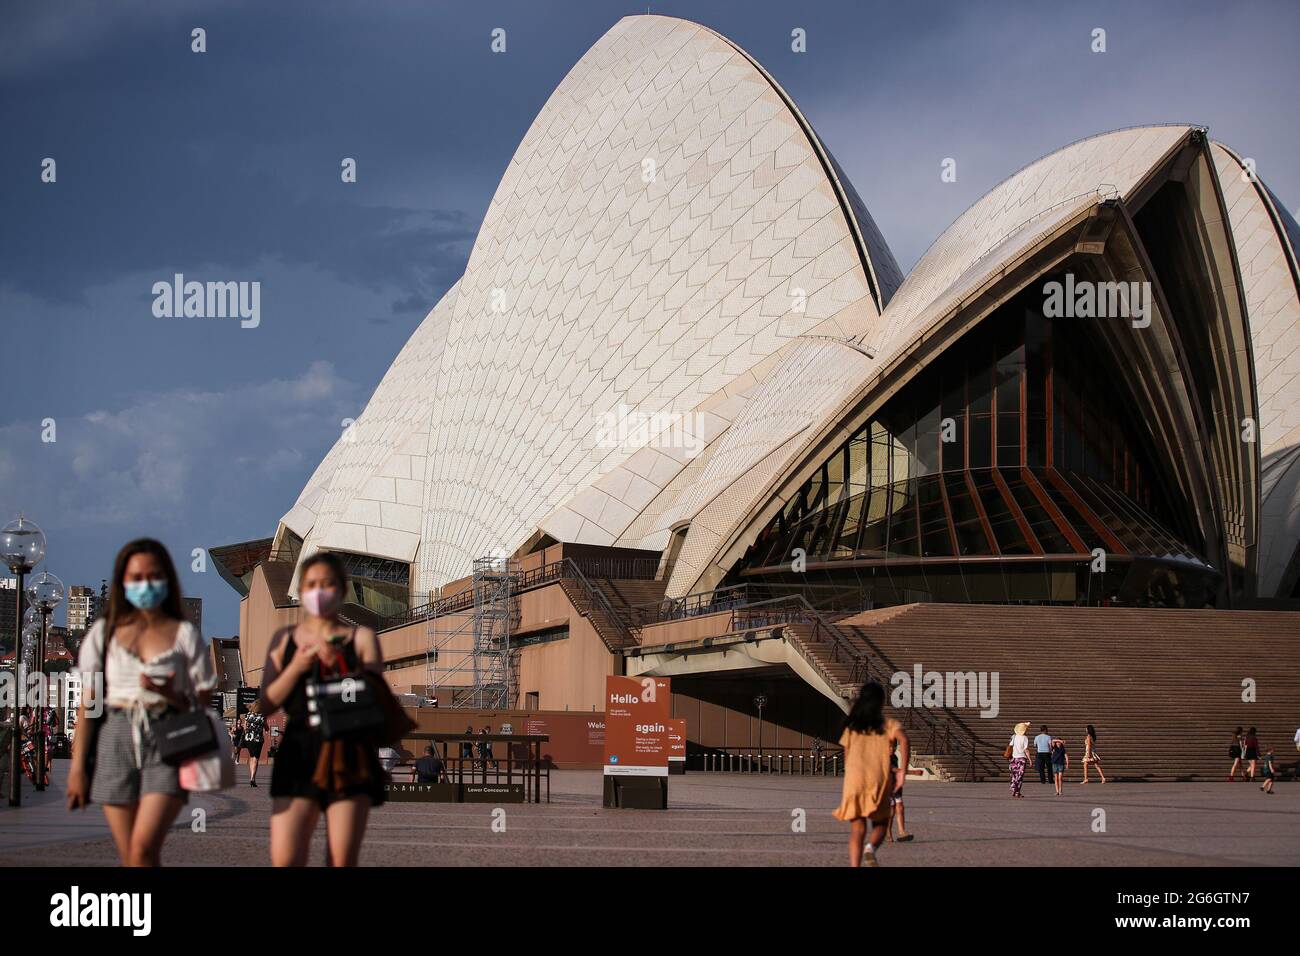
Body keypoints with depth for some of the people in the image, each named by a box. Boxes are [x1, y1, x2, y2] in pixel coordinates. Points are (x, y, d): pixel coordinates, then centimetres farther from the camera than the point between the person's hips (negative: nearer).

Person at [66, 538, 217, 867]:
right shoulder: (104, 633, 10)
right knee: (129, 857, 2)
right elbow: (88, 702, 9)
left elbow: (202, 701, 6)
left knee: (144, 847, -19)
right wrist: (78, 765, 4)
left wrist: (171, 695, -15)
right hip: (116, 740, 2)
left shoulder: (184, 634, 6)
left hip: (168, 742, -2)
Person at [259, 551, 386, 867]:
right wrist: (296, 668, -8)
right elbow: (266, 706, 6)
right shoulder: (284, 639, 14)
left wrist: (338, 664, -15)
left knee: (343, 861, -5)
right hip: (299, 754, 1)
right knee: (285, 859, -11)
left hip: (348, 756, -1)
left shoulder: (361, 638, 9)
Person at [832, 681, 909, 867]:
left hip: (854, 780, 2)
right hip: (879, 781, -2)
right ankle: (871, 848, -19)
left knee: (857, 830, 5)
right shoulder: (889, 724, 6)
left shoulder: (852, 726, 14)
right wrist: (902, 771, -13)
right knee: (880, 824, 13)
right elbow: (904, 741, -15)